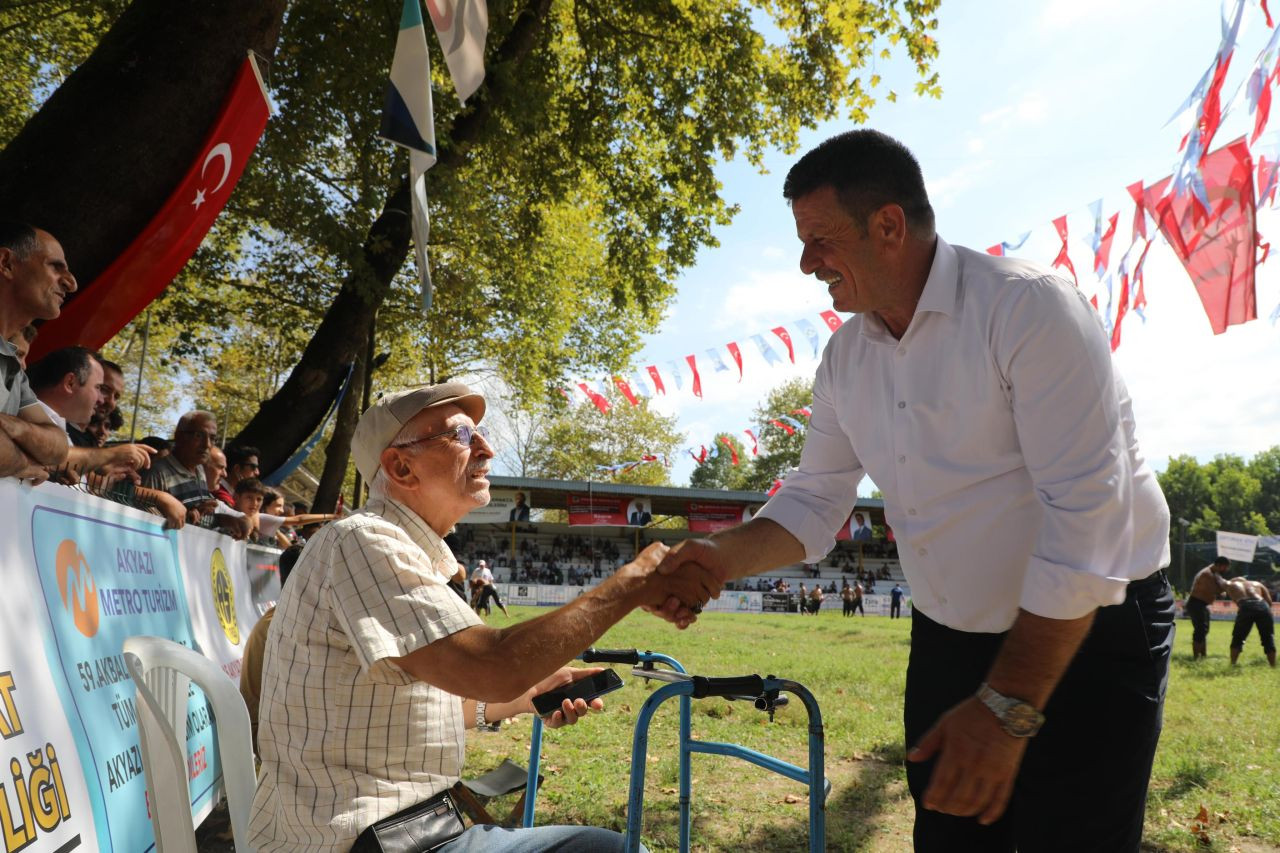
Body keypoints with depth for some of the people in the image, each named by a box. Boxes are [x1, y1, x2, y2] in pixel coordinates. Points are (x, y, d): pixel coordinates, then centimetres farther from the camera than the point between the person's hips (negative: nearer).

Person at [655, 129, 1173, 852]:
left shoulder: (1030, 306, -22)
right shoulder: (847, 357, 1)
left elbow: (1086, 515, -26)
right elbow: (814, 502, 5)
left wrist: (1007, 708, -26)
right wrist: (727, 557, -15)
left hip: (1087, 633, -6)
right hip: (949, 639, 6)